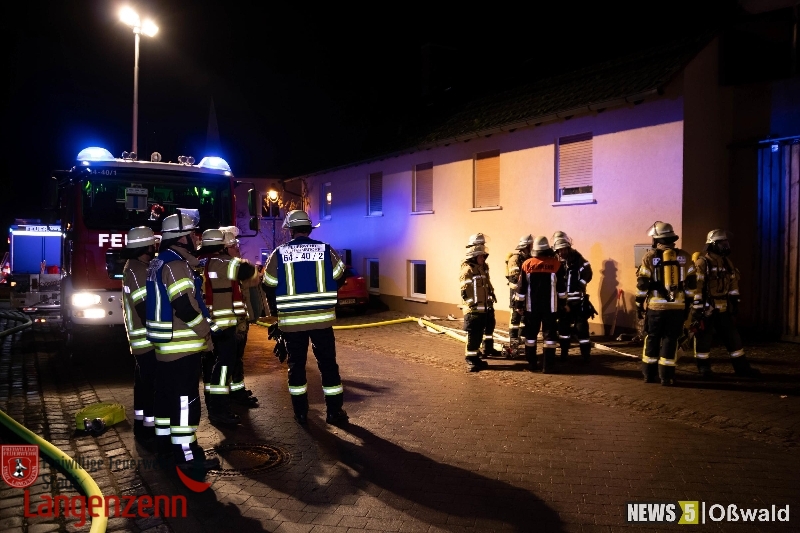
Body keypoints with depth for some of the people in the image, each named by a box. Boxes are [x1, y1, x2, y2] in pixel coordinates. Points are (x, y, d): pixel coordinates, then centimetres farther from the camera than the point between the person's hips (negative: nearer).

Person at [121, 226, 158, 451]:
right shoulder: (140, 271, -20)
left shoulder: (132, 267, 13)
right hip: (148, 339, -11)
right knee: (153, 386, -6)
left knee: (143, 383, 17)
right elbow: (146, 309, -24)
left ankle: (141, 426, 26)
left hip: (140, 339, 11)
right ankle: (150, 431, -1)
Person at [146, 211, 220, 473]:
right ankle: (187, 454, -2)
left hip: (166, 344, 10)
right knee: (185, 399, -6)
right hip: (182, 344, -10)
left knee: (167, 394, 17)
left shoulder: (159, 262, 15)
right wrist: (206, 332, -12)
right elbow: (185, 306, -25)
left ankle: (165, 441, 28)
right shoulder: (175, 264, -18)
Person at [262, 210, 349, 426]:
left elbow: (270, 288, 3)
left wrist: (276, 313, 19)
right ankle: (334, 412, 15)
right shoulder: (326, 250, -2)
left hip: (291, 321, 0)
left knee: (296, 365, 13)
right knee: (328, 364, 10)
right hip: (322, 319, 0)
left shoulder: (278, 254, -3)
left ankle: (301, 413, 19)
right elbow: (339, 279, 7)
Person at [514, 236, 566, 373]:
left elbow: (521, 287, 0)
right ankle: (547, 366, 1)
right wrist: (563, 302, 15)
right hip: (550, 307, -1)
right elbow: (561, 286, 3)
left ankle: (532, 364, 17)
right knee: (549, 334, 3)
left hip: (531, 306, 1)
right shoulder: (556, 264, -4)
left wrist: (519, 303, 8)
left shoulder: (527, 264, -3)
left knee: (530, 334, 12)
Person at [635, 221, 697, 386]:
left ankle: (649, 374, 17)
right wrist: (688, 303, 14)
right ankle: (666, 376, 5)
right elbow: (691, 284, 6)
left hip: (655, 306, -1)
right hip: (677, 306, 1)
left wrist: (639, 304, 4)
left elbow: (642, 284, -4)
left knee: (652, 339, 11)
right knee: (670, 340, 5)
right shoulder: (685, 257, 4)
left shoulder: (650, 257, -4)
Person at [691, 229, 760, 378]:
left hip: (723, 308, 7)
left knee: (732, 336, 11)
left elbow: (733, 283, 17)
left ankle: (741, 367, 20)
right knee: (703, 337, 2)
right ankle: (704, 367, 15)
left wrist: (735, 303, 13)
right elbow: (696, 287, -18)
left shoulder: (727, 262, 10)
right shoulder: (703, 262, -14)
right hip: (706, 308, -7)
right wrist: (697, 309, -20)